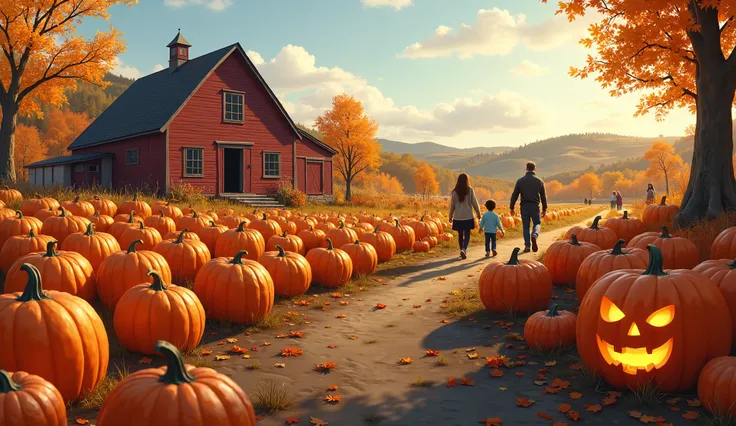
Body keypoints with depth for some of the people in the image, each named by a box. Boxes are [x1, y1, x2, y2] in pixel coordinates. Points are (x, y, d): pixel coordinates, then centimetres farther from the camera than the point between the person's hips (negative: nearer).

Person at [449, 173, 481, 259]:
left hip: (457, 217, 2)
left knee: (460, 234, 14)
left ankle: (462, 250, 22)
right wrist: (478, 214, 11)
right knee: (467, 234, 4)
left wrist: (450, 216, 17)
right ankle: (464, 249, -17)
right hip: (468, 217, -2)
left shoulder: (455, 192, -2)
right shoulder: (470, 190, -6)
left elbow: (452, 205, 4)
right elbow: (474, 203, -2)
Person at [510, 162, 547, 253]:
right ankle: (534, 235, -17)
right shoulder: (539, 181, 1)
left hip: (524, 206, 0)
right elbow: (543, 196, 5)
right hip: (535, 206, 0)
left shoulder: (520, 181, 0)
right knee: (537, 223, 15)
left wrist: (512, 208, 6)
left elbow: (514, 195, -1)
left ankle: (527, 246, 7)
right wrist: (544, 209, 14)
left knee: (525, 226, 9)